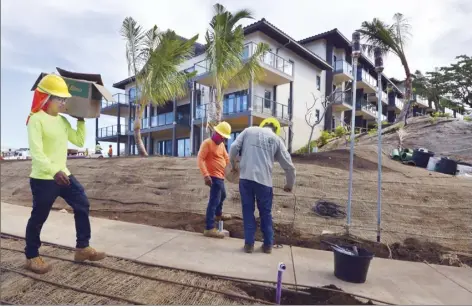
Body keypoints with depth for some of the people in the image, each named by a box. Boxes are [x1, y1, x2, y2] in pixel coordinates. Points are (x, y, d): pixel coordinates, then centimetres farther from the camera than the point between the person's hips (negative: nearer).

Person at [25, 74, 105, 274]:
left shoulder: (62, 121, 11)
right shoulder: (36, 119, -13)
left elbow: (79, 141, 18)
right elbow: (36, 151, -24)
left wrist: (81, 121, 10)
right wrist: (54, 171, -36)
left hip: (64, 175, 8)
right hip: (43, 179, -8)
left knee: (82, 206, 6)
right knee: (38, 217, 6)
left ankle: (82, 248, 18)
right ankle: (31, 257, 26)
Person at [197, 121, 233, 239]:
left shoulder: (222, 144, 14)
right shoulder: (207, 143, -13)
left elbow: (226, 158, 18)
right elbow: (200, 159, -21)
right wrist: (206, 175, -31)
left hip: (220, 176, 10)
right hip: (214, 177, -10)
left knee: (222, 196, 27)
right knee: (214, 201, -12)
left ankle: (218, 215, 50)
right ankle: (209, 228, -10)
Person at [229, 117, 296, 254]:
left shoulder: (249, 131, 10)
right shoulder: (276, 139, 10)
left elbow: (234, 147, 1)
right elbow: (289, 165, 9)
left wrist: (233, 165, 18)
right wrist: (290, 184, 23)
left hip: (245, 177, 0)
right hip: (264, 180, 0)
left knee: (248, 210, 10)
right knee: (266, 212, 14)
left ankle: (249, 244, 13)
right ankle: (268, 244, 22)